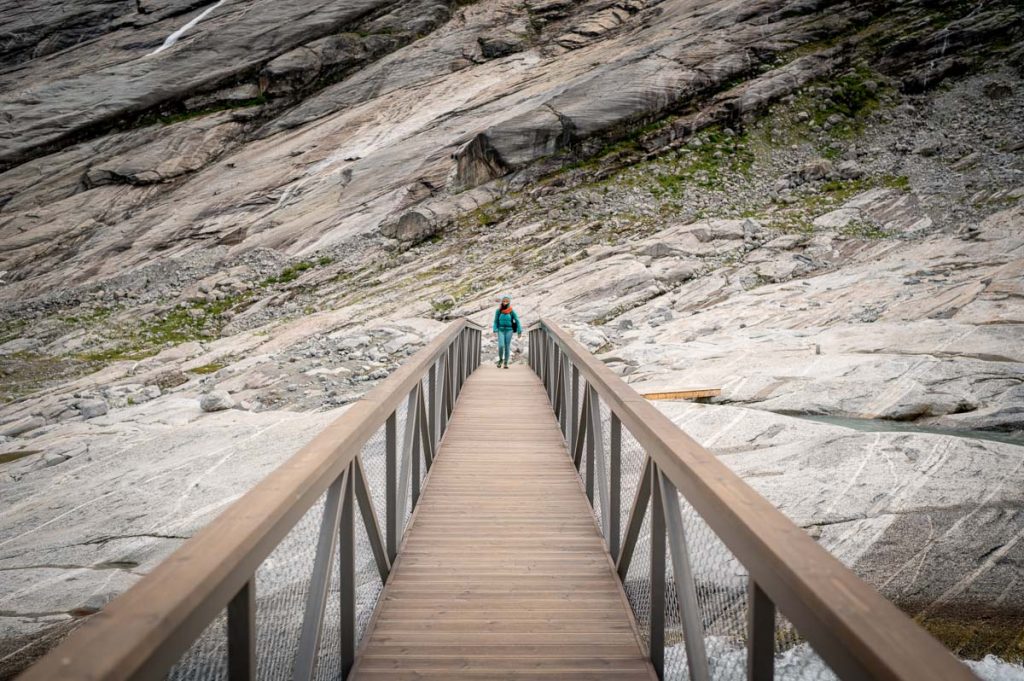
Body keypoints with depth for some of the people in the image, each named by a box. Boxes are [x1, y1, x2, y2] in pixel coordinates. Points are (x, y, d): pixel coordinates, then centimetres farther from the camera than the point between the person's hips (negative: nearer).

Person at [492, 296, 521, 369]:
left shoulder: (512, 311, -3)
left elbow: (517, 321, 0)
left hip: (509, 330, 0)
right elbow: (496, 321, 2)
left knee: (507, 347, 0)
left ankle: (506, 363, 11)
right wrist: (495, 331, -9)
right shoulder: (498, 311, -2)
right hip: (501, 330, 0)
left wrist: (520, 332, -5)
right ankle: (500, 359, 11)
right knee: (501, 345, -14)